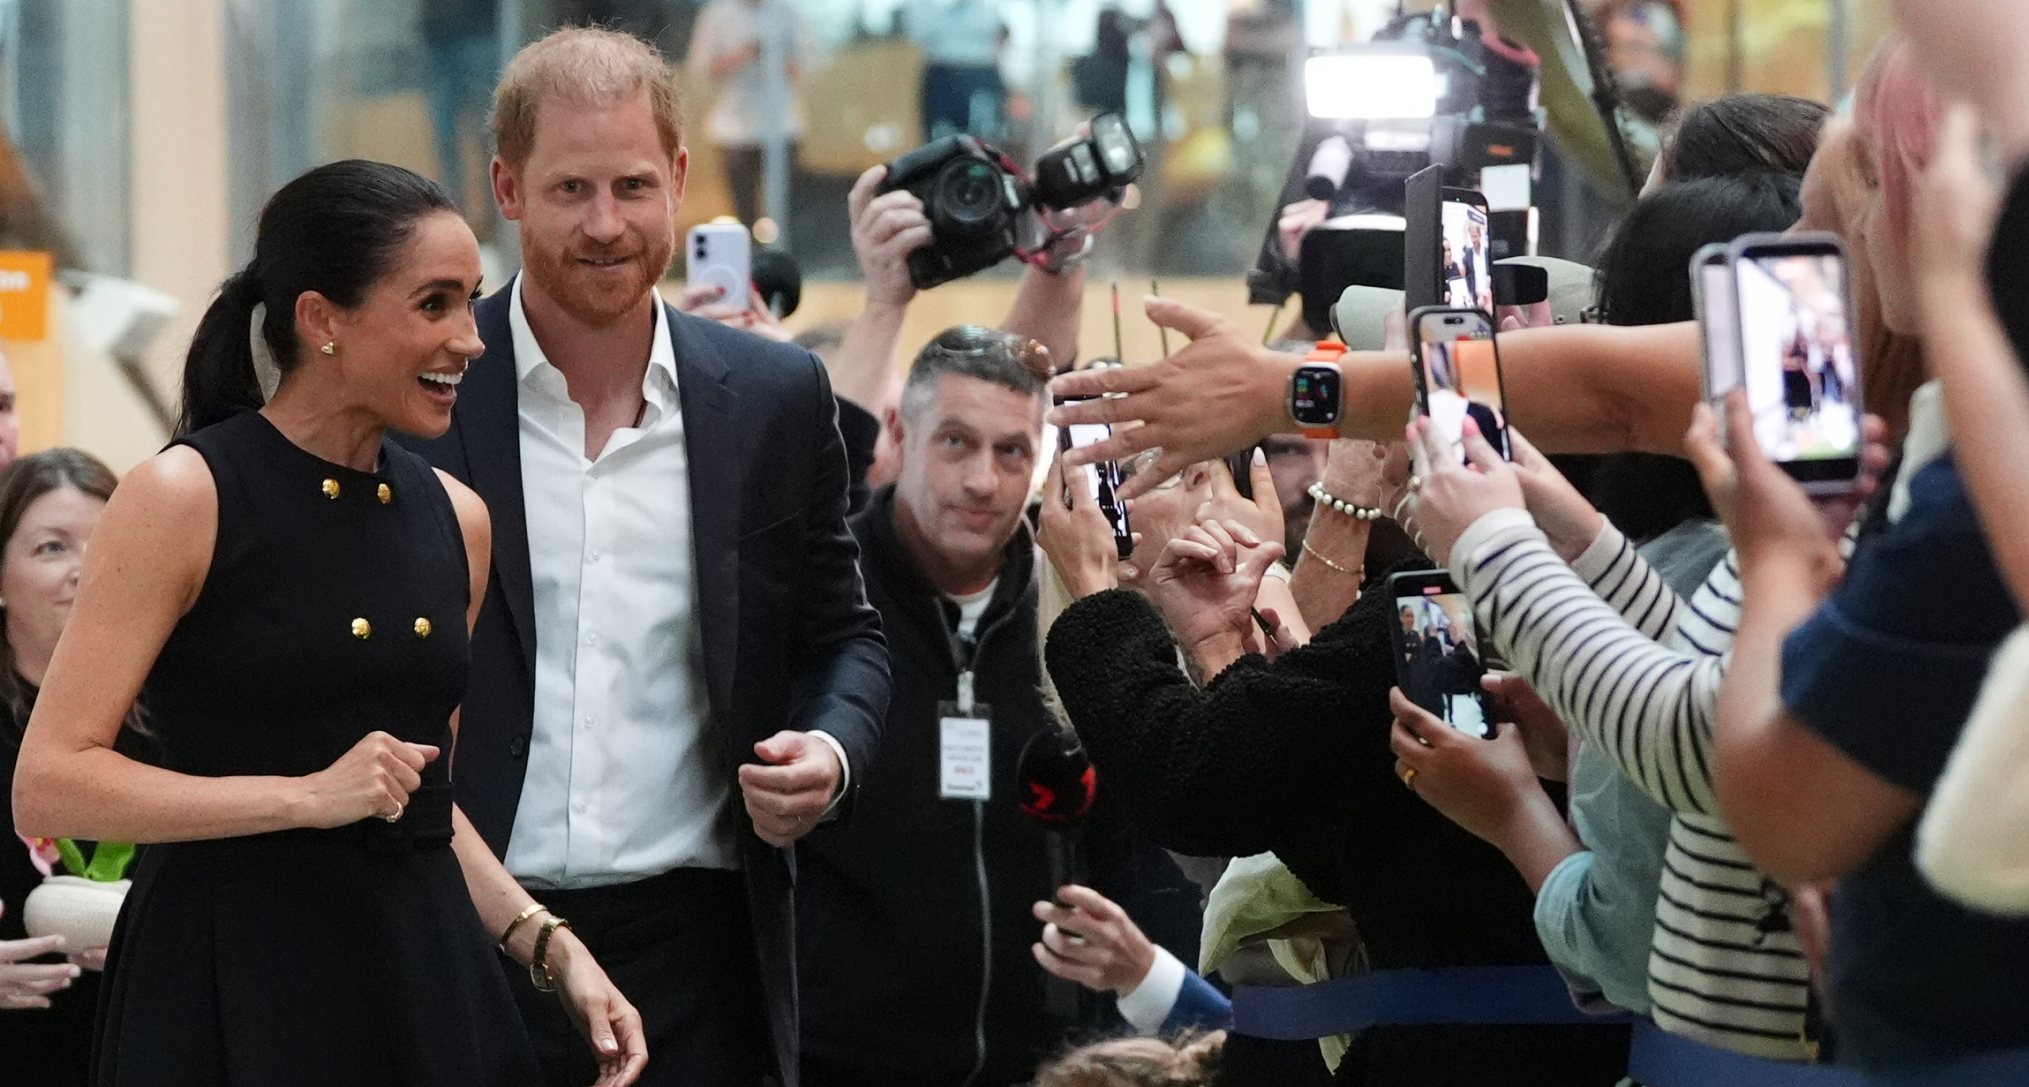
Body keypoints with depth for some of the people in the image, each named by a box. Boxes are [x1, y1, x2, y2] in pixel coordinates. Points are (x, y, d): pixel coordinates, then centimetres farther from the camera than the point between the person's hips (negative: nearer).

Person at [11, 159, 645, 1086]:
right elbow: (47, 788, -13)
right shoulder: (185, 498, -9)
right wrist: (306, 796, -17)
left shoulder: (454, 519, 9)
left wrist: (546, 945, 8)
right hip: (233, 980, -6)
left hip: (423, 974, 6)